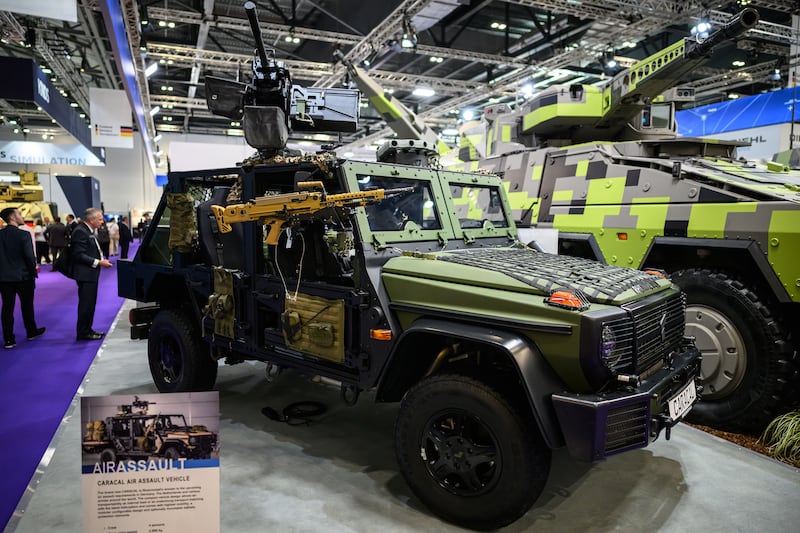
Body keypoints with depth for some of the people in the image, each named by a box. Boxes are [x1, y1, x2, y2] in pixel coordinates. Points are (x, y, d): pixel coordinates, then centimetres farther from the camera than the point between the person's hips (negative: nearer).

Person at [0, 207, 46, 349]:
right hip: (23, 276, -3)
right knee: (27, 305, 13)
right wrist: (33, 271, -2)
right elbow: (30, 256, -16)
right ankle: (31, 332, 29)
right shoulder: (23, 235, -14)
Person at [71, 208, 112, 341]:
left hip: (91, 273, 10)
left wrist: (101, 259, 8)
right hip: (85, 274, -10)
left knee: (90, 303, 17)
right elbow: (79, 255, -22)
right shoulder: (80, 232, -17)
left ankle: (87, 330, 26)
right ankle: (83, 333, 6)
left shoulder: (89, 231, 14)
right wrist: (98, 262, -22)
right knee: (86, 304, -3)